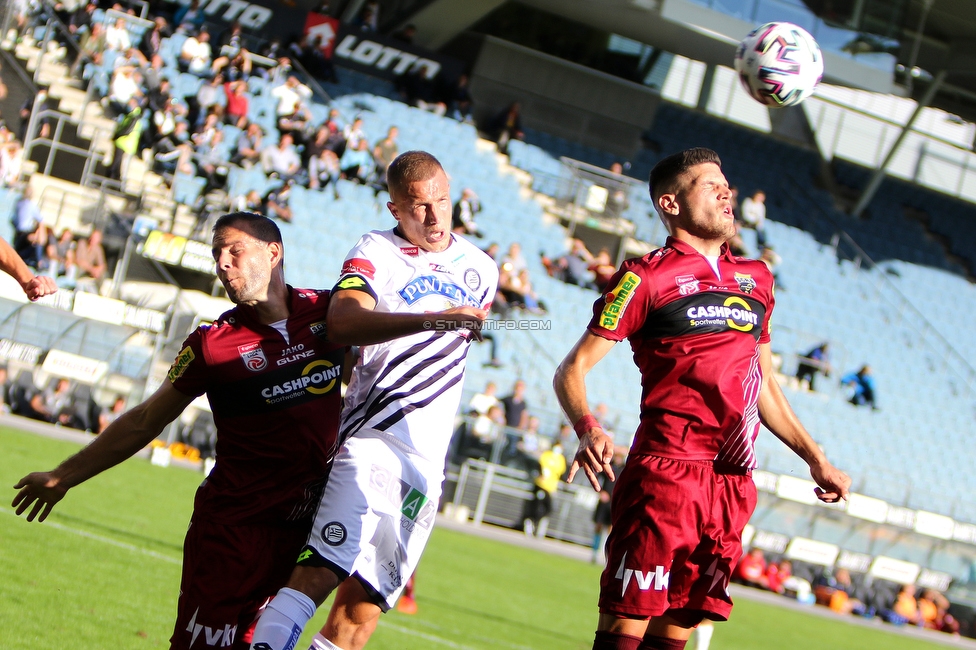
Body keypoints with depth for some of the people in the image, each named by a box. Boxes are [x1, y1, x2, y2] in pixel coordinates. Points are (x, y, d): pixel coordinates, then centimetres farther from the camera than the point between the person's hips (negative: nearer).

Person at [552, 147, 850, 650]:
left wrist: (815, 459, 25)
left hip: (734, 485, 6)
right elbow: (572, 369, -3)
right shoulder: (647, 276, 0)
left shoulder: (755, 279, 19)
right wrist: (588, 430, -22)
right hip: (665, 475, -6)